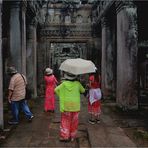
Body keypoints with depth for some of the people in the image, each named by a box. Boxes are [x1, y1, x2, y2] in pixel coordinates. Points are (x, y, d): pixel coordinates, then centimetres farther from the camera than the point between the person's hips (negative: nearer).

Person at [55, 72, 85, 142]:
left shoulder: (64, 84, -8)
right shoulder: (77, 83, -5)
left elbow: (56, 90, -10)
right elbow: (83, 90, 10)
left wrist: (62, 97, -1)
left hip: (66, 105, -1)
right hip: (75, 105, 1)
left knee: (65, 121, 9)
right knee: (74, 121, 11)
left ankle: (64, 136, 4)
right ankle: (72, 136, 17)